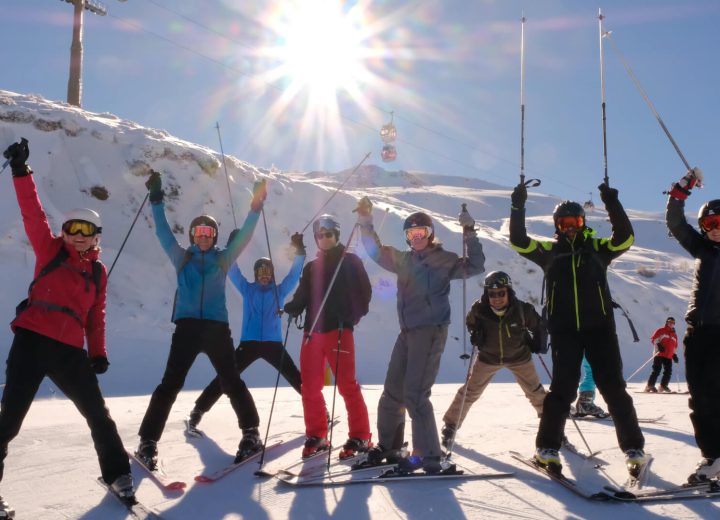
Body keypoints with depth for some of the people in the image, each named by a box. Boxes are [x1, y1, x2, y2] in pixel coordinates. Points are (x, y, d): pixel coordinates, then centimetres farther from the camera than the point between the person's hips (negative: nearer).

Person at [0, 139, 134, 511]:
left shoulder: (98, 273, 13)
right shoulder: (50, 251, 6)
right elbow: (33, 214, -5)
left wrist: (98, 353, 9)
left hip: (69, 351, 3)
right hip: (32, 341, -3)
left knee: (97, 414, 7)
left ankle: (116, 473, 25)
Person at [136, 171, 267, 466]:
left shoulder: (223, 259, 13)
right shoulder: (182, 258, 12)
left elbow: (244, 236, 7)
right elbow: (163, 232, 7)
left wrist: (256, 206, -1)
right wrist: (156, 200, 0)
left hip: (217, 328, 1)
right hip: (187, 327, 0)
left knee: (232, 383, 4)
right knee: (170, 385, -5)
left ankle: (251, 434, 16)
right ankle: (148, 442, -1)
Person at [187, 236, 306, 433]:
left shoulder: (279, 291, 9)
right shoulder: (247, 289, 9)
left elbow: (295, 274, 2)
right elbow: (232, 271, 1)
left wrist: (300, 252, -13)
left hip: (274, 344, 0)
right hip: (248, 343, 0)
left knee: (296, 379, 1)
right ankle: (197, 413, 2)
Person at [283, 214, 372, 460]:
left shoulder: (350, 262, 5)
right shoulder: (311, 267, 19)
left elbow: (364, 293, 0)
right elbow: (302, 298, 14)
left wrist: (351, 318, -13)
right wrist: (291, 308, -7)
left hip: (338, 331, -5)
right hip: (312, 331, 5)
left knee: (347, 385, -6)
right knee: (310, 387, 5)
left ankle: (360, 437, 3)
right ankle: (316, 436, 17)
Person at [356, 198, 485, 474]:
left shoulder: (443, 260, -4)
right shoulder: (404, 260, 13)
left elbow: (474, 266, -14)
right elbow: (377, 251, 24)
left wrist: (470, 234, -22)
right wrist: (366, 222, 15)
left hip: (431, 331, -7)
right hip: (407, 331, 7)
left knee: (414, 395, -12)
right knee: (392, 392, 14)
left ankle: (429, 457, -3)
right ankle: (388, 446, 29)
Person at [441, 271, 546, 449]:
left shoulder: (522, 309, -27)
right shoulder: (479, 310, -26)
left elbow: (538, 326, -5)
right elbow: (471, 323, -2)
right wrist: (475, 334, -20)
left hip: (519, 357, 0)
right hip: (488, 357, 0)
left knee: (535, 392, 5)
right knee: (470, 391, -2)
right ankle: (450, 426, 11)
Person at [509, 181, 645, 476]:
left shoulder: (597, 248, 10)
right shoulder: (550, 251, 10)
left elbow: (625, 238, -5)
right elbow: (519, 242, 0)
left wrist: (611, 203, -14)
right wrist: (518, 207, -9)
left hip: (600, 327, 1)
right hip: (564, 330, 0)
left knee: (613, 388, 1)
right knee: (563, 389, -1)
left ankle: (634, 448, 9)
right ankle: (547, 447, 9)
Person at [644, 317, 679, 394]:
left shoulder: (674, 334, 21)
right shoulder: (661, 330, 3)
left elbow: (674, 346, 29)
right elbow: (653, 339, -3)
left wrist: (674, 355, 19)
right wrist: (658, 346, -17)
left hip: (669, 356, 6)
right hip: (659, 354, -6)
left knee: (668, 372, 0)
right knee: (656, 370, -13)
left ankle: (663, 386, 13)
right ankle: (650, 386, -12)